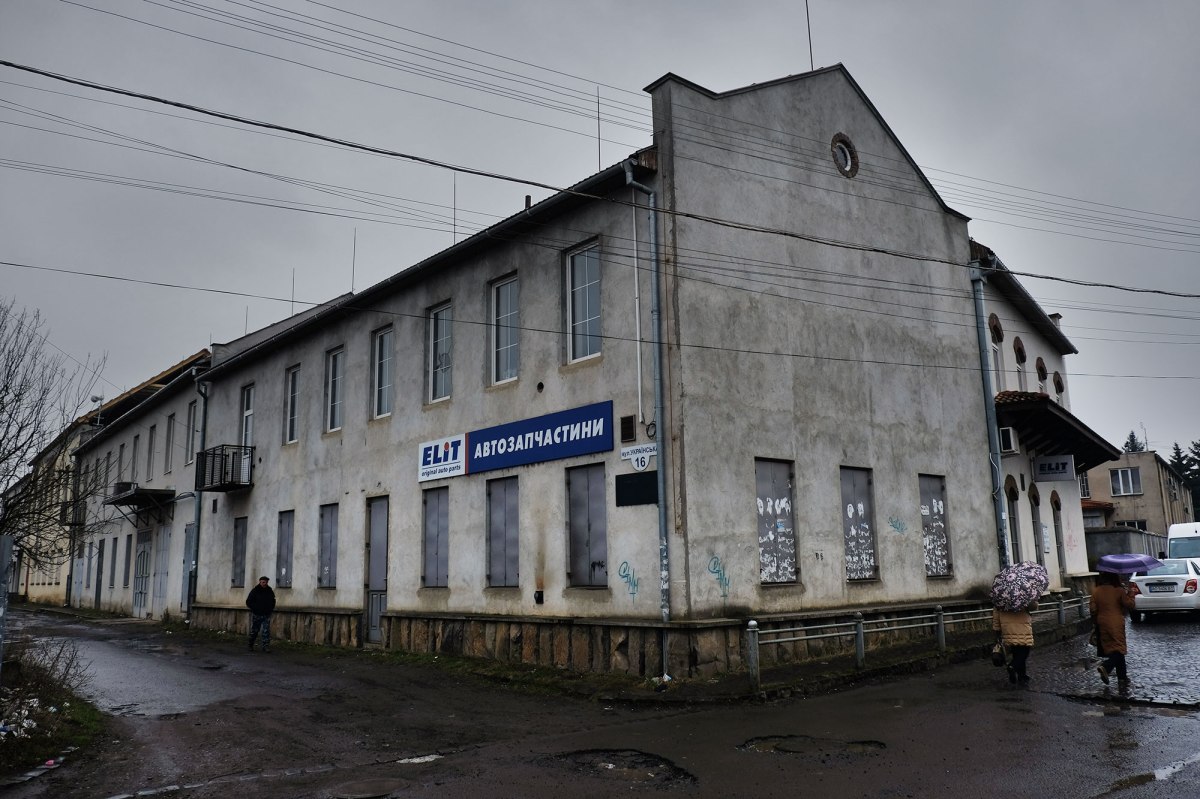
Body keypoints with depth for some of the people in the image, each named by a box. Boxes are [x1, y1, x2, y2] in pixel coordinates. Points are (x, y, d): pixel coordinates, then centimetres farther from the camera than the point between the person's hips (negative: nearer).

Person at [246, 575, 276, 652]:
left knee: (266, 631, -5)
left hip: (266, 615, 2)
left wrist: (271, 609, 6)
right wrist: (254, 609, -8)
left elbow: (273, 601, 19)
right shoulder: (255, 591, -4)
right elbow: (248, 602, -1)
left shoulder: (270, 591, 6)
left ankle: (266, 646, -4)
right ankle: (250, 645, 22)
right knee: (254, 631, 7)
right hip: (256, 614, -2)